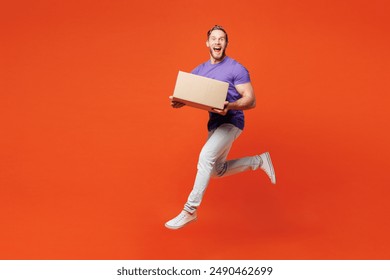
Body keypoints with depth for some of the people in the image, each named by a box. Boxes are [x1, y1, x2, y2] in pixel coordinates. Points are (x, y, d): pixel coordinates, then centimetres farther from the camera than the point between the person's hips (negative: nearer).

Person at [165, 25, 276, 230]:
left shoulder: (236, 69, -9)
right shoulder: (199, 71, 9)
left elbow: (251, 100, -13)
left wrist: (229, 107, -33)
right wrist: (176, 102, -17)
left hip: (231, 122, -8)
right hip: (213, 124, 8)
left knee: (205, 157, -27)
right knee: (218, 170, 14)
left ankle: (189, 211, -20)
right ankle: (259, 161, 33)